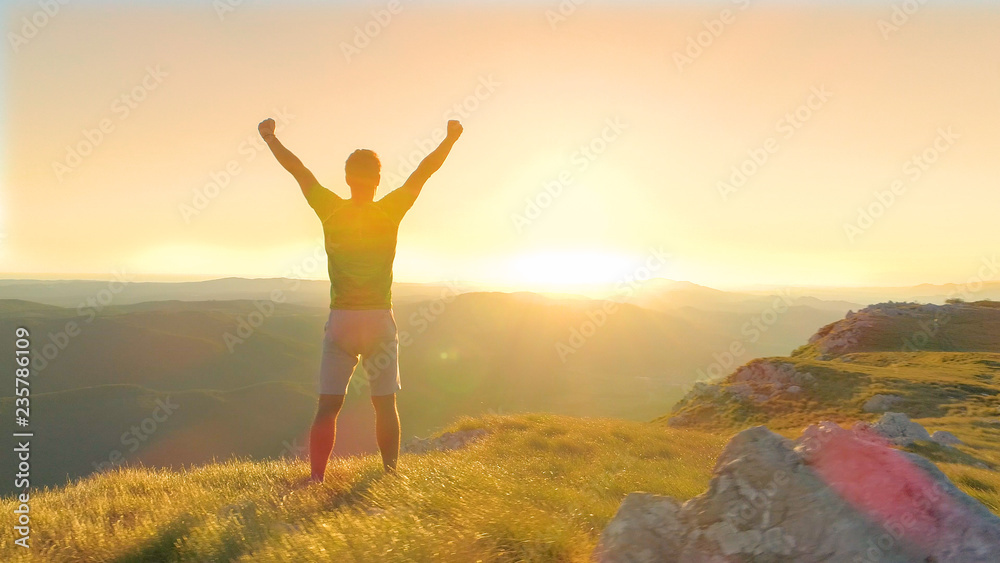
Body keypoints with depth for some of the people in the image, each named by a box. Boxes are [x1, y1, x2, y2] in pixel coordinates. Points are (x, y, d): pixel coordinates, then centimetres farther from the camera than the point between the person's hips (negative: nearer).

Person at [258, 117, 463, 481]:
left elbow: (298, 171, 10)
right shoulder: (391, 212, -3)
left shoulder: (330, 211, -2)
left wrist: (270, 138, 25)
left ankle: (316, 479, 6)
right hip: (380, 320, 0)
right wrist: (450, 138, 19)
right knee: (385, 405, 10)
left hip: (340, 320, 1)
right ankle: (390, 477, 15)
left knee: (328, 406, 6)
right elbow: (424, 172, 7)